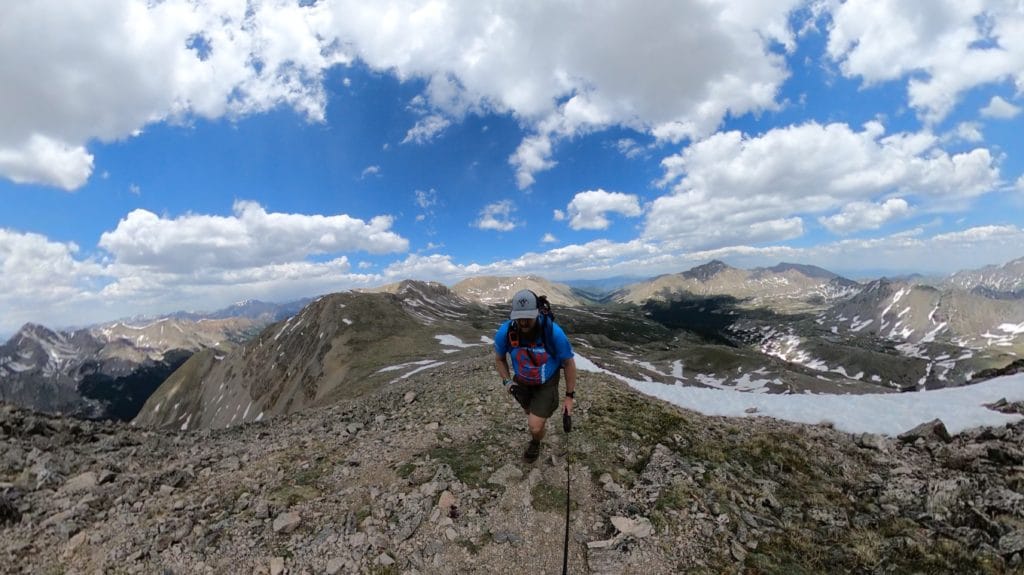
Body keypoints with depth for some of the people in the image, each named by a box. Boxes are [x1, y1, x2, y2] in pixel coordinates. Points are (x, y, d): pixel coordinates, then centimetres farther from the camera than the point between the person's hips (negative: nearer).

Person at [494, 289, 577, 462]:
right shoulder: (504, 332, -29)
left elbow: (569, 363, -18)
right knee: (532, 414, 26)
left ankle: (535, 443, 29)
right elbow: (499, 359, -4)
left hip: (546, 383, -3)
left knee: (535, 427, -8)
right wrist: (507, 381, -16)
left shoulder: (553, 332, -36)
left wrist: (570, 396, -12)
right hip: (521, 382, 3)